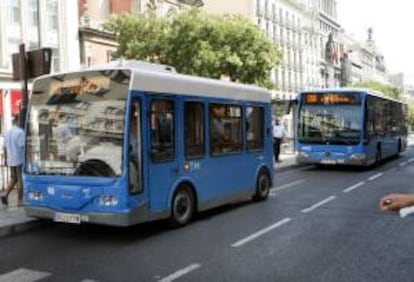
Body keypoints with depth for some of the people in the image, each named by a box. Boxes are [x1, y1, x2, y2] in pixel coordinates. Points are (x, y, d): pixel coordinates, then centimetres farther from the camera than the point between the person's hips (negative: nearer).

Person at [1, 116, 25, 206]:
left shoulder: (8, 132, 10)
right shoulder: (20, 132, -14)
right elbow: (22, 147, -18)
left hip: (11, 161, 7)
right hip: (20, 160, -7)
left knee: (13, 179, 17)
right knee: (20, 180, 2)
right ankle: (20, 200, 7)